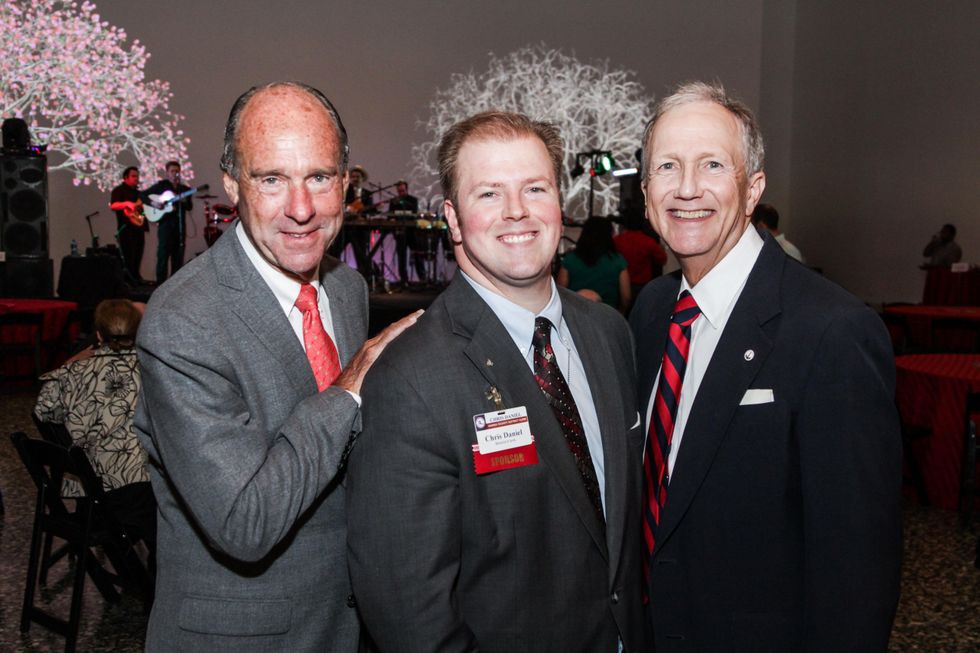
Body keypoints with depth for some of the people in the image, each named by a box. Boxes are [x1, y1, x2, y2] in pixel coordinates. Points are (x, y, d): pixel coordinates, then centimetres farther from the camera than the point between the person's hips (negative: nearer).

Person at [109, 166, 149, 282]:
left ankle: (136, 279, 15)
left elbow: (143, 206, 29)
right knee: (128, 258, -9)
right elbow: (113, 205, -16)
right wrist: (127, 204, -29)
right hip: (126, 228, -8)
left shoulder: (137, 192, 22)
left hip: (139, 227, 8)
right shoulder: (119, 190, -2)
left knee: (137, 257, 9)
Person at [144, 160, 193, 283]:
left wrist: (184, 201, -12)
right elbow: (143, 195, 3)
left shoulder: (184, 189, 16)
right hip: (165, 223, -4)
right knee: (163, 254, -8)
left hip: (180, 224, 4)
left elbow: (190, 207, 8)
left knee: (178, 255, 4)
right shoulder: (161, 185, 6)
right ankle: (161, 283, -8)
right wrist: (153, 203, -13)